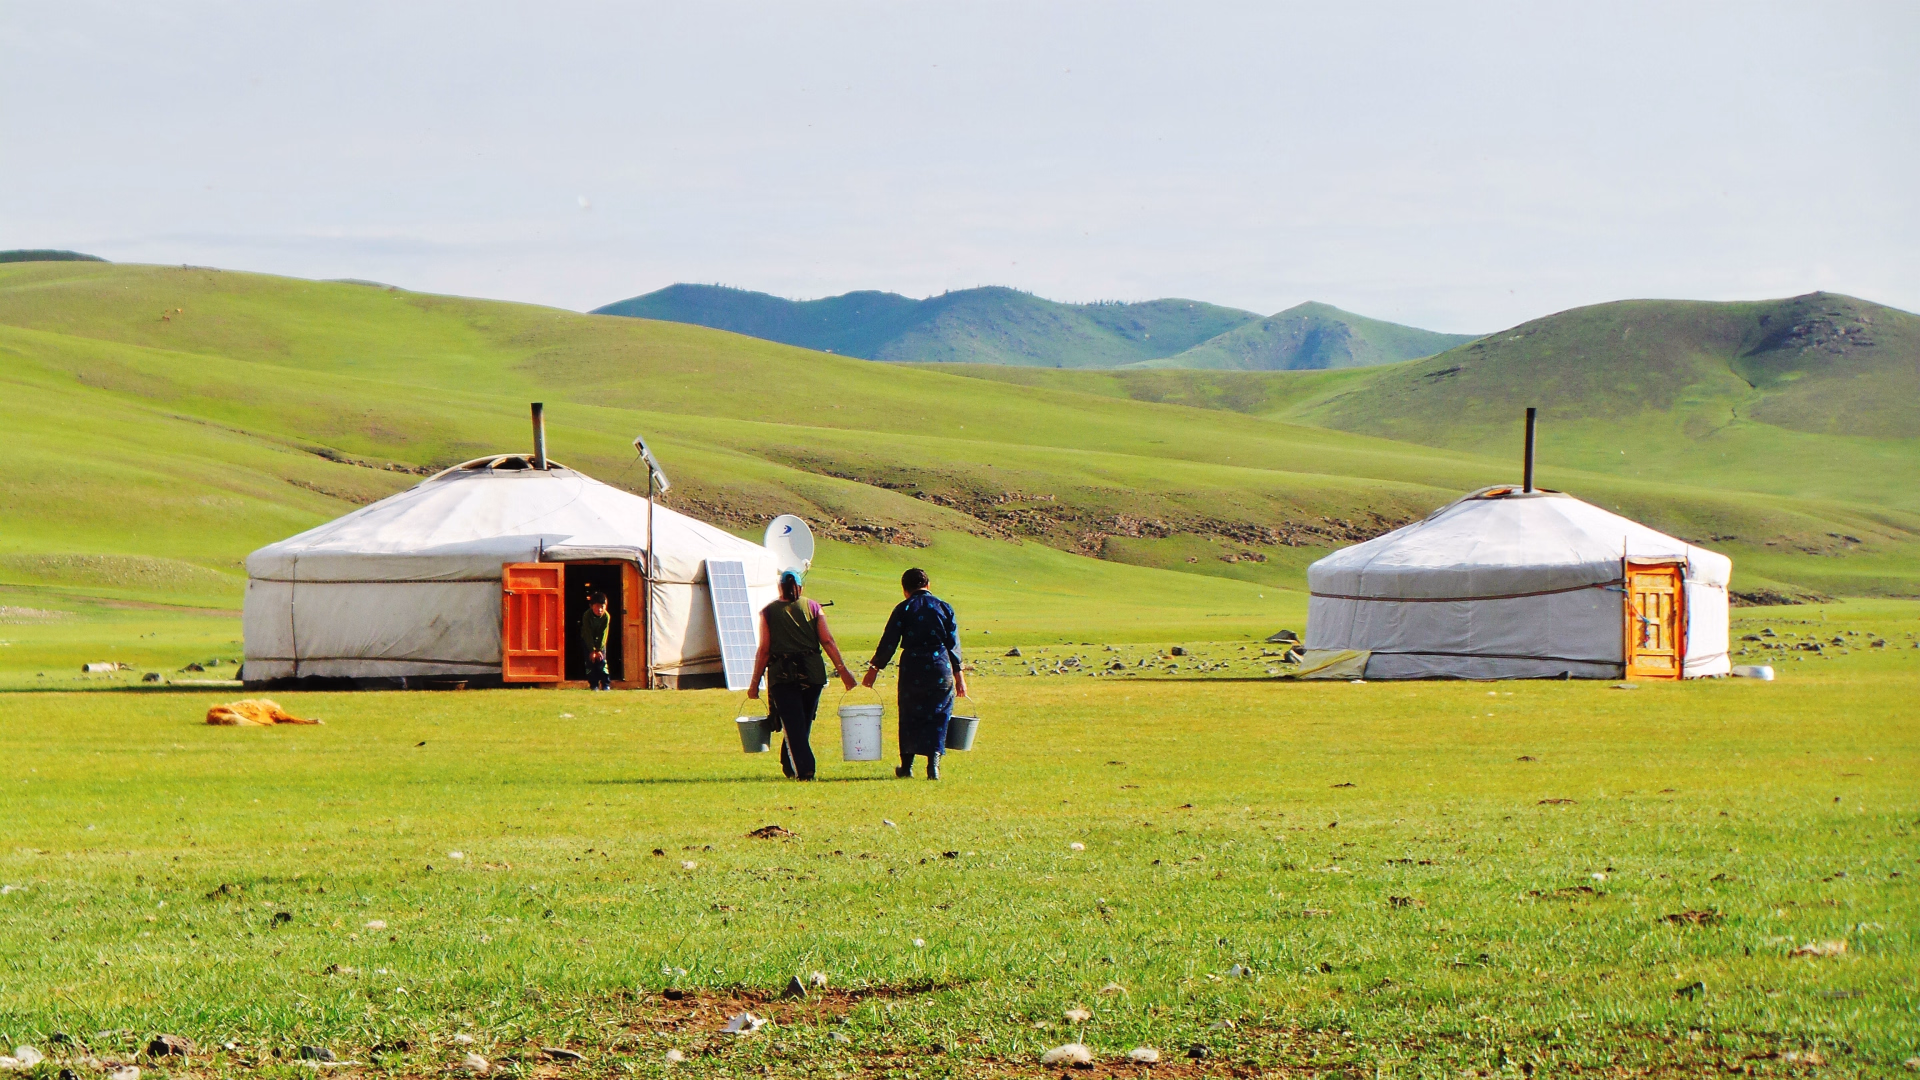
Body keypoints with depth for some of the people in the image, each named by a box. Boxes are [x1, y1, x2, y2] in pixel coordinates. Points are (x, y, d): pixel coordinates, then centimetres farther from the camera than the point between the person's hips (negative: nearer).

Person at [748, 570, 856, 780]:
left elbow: (764, 650, -1)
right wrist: (842, 669, 2)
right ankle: (789, 766, 27)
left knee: (792, 725, -1)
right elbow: (828, 641, 0)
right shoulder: (813, 608, 7)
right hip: (812, 673, 2)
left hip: (782, 675, -2)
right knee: (803, 723, 17)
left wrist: (755, 682, 3)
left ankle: (803, 769, -13)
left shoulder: (768, 612, 3)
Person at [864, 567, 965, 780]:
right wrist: (958, 674, 10)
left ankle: (907, 766, 16)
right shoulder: (943, 607, 5)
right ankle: (933, 765, -5)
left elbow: (889, 642, -1)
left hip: (912, 668, -1)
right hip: (941, 668, 1)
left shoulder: (903, 609, 0)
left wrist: (875, 667, 8)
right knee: (937, 717, 5)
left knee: (909, 716, 11)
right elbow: (953, 643, 4)